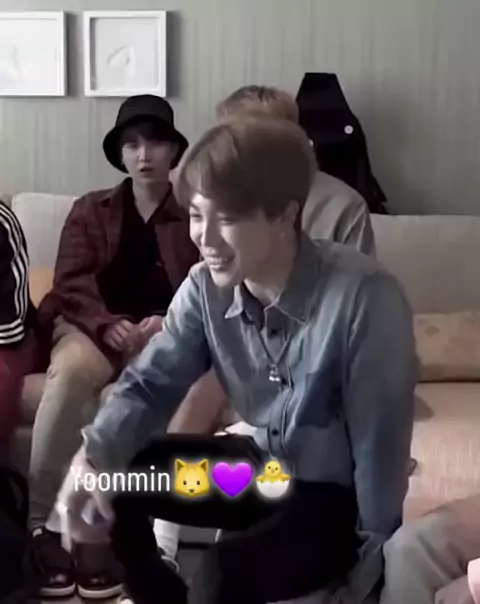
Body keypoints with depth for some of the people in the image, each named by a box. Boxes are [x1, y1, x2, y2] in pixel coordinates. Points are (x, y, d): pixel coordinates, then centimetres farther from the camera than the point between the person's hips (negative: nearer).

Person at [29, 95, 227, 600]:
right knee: (70, 369, -35)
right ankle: (44, 522, -30)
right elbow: (71, 283, 6)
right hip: (94, 326, 1)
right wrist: (108, 324, -15)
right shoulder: (89, 210, 20)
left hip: (169, 330, 0)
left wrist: (169, 322, -15)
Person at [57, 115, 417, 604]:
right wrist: (91, 457, -23)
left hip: (340, 495, -5)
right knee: (111, 479, -4)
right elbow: (150, 383, -4)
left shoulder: (365, 297, -30)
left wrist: (370, 560, -14)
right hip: (262, 464, 6)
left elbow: (380, 443, -23)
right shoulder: (206, 288, -12)